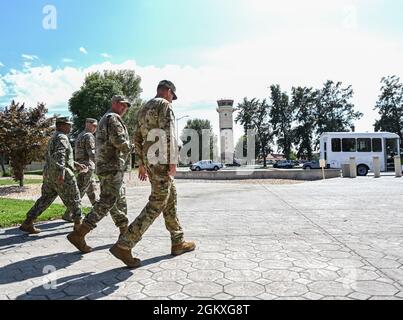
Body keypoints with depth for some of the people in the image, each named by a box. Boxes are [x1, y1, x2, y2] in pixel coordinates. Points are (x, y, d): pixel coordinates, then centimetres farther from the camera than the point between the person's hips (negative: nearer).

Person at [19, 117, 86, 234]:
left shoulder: (53, 138, 21)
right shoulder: (61, 137, -11)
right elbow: (59, 155, -27)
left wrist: (75, 165, 27)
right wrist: (61, 172, -37)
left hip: (49, 174, 9)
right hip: (62, 176, -9)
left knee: (45, 199, 13)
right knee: (73, 199, 3)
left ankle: (27, 223, 12)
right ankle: (78, 224, 11)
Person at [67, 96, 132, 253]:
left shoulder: (104, 119, 23)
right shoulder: (113, 118, -9)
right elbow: (119, 140, -23)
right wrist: (130, 147, -4)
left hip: (105, 166, 11)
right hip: (112, 167, -11)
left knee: (120, 200, 16)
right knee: (107, 202, -10)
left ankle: (125, 232, 26)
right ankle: (78, 234, -10)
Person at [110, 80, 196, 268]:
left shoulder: (144, 109, 22)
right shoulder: (164, 105, -5)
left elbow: (138, 139, 21)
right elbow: (168, 133, -18)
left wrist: (141, 165, 22)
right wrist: (173, 160, -20)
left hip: (149, 159, 10)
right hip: (161, 158, -10)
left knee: (170, 198, 14)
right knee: (157, 204, -8)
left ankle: (178, 242, 20)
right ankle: (123, 245, -10)